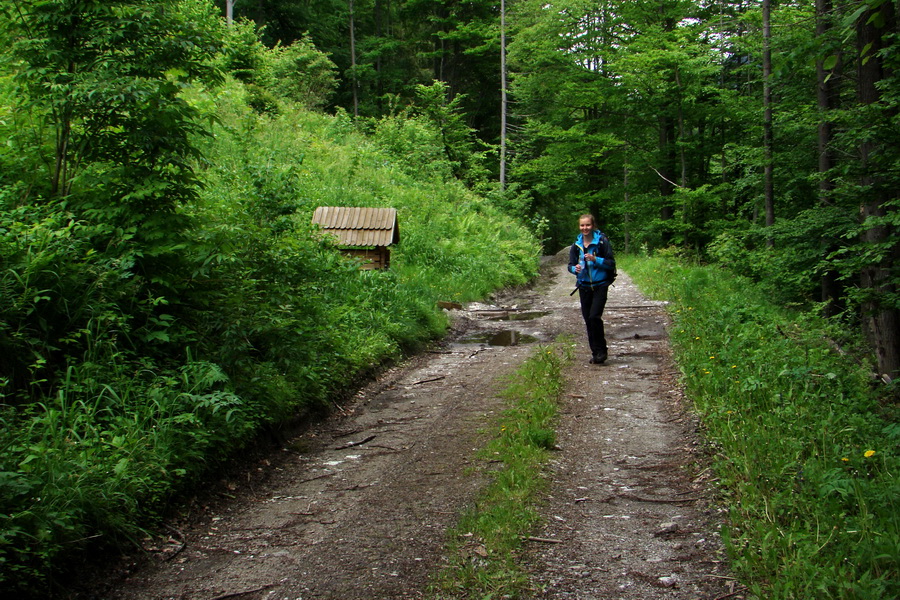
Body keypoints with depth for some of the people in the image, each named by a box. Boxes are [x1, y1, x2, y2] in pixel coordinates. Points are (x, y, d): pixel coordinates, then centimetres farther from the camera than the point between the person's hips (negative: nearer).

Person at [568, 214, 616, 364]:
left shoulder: (602, 242, -7)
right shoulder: (576, 245, 5)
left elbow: (611, 264, -7)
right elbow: (570, 265, 9)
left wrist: (595, 259, -21)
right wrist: (575, 268, -14)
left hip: (600, 285, -5)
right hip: (584, 286, 5)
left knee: (594, 317, -16)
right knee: (588, 320, 6)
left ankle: (601, 350, -2)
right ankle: (595, 352, 17)